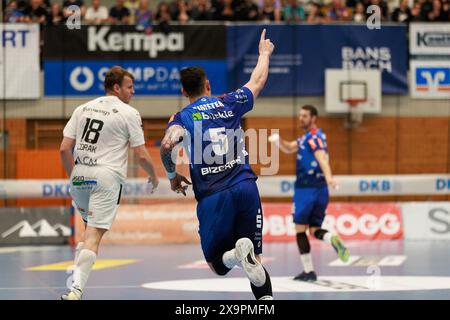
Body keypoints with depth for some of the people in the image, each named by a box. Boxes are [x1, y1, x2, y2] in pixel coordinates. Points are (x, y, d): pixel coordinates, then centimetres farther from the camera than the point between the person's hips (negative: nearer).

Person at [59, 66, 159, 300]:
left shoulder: (82, 109, 13)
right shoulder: (129, 113, -1)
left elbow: (64, 149, 10)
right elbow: (141, 155, -2)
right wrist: (153, 177, 16)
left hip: (80, 176, 6)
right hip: (107, 176, -6)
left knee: (90, 228, 24)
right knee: (94, 235, -9)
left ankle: (76, 284, 20)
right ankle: (76, 291, -21)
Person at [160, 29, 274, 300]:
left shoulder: (183, 118, 5)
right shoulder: (230, 104, 13)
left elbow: (167, 145, -15)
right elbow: (258, 81, 32)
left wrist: (173, 176, 3)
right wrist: (264, 53, 50)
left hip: (212, 197, -2)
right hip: (246, 188, 2)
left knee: (218, 265, 8)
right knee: (256, 261, 10)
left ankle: (236, 255, -26)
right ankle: (266, 299, -17)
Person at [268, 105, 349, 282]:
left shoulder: (313, 137, -12)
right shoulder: (307, 137, 18)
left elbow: (322, 157, -28)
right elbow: (288, 149, 25)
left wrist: (328, 177, -45)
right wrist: (278, 140, 3)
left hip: (306, 189, -9)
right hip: (320, 189, 9)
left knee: (300, 229, 0)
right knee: (314, 229, 11)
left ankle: (308, 271, -1)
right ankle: (332, 239, -22)